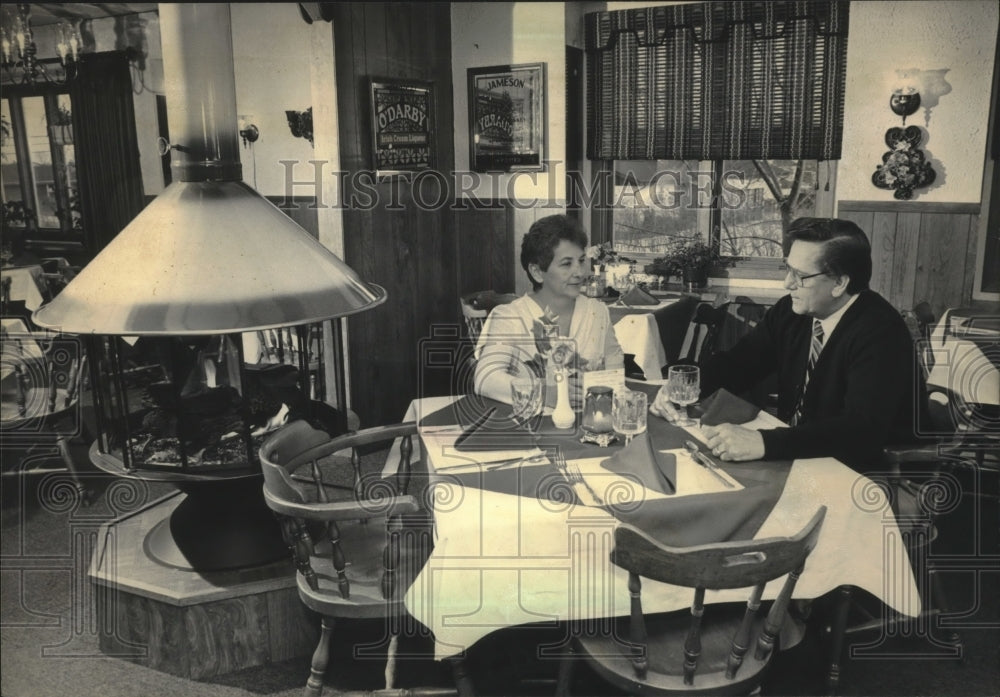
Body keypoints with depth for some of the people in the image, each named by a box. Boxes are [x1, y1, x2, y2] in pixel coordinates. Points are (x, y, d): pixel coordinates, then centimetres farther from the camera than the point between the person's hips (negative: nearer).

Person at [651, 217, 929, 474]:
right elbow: (738, 361, 7)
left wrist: (762, 443, -42)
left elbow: (862, 429, -32)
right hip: (794, 453, 6)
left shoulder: (880, 334, -21)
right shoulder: (791, 310, -1)